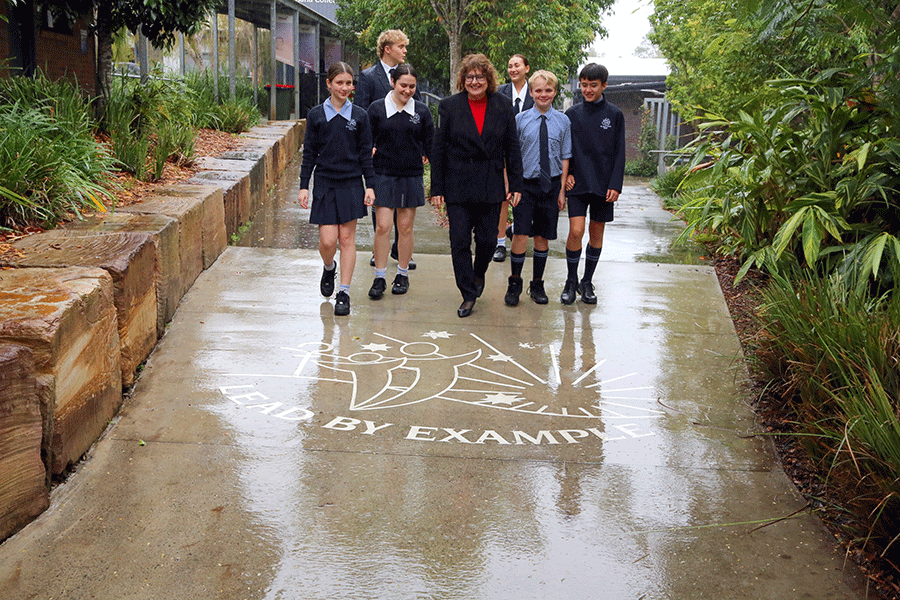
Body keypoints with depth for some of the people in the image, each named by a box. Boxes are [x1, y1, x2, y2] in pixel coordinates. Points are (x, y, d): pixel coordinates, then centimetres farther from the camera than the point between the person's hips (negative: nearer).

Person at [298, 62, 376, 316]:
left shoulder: (359, 116, 3)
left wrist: (369, 186, 1)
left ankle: (344, 293, 10)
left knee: (347, 238, 1)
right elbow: (309, 153, 5)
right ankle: (329, 268, 30)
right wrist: (303, 186, 1)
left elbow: (365, 153, 6)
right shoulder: (316, 115, 2)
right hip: (324, 184, 0)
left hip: (351, 184, 0)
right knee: (328, 241, -5)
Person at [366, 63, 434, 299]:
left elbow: (430, 144, 12)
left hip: (411, 176, 1)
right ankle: (379, 278, 5)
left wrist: (424, 158, 1)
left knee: (405, 227, 6)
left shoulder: (422, 111, 4)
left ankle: (403, 274, 21)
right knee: (382, 226, -5)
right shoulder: (377, 108, 0)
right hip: (384, 175, -1)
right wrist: (371, 152, -6)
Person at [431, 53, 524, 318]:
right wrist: (437, 188, -2)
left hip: (491, 185, 1)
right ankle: (468, 295, 10)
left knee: (487, 240, 5)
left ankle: (479, 273, 37)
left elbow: (512, 147, 7)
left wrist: (516, 184, 2)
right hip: (457, 185, -1)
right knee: (459, 241, -2)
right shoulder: (449, 106, 0)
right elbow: (438, 149, 1)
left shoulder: (503, 106, 4)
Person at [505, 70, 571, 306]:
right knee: (521, 235, -8)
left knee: (543, 237, 9)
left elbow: (565, 157, 6)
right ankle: (514, 283, 10)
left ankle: (537, 285, 22)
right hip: (525, 184, -1)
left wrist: (562, 190, 3)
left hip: (551, 185, 2)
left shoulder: (563, 121, 3)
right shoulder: (520, 120, -1)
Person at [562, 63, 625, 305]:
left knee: (597, 233, 6)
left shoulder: (614, 114, 3)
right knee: (576, 231, -10)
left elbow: (619, 152, 3)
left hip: (604, 183, 1)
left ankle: (587, 283, 19)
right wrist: (566, 174, -3)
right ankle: (571, 281, 8)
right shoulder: (572, 114, 4)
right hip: (578, 183, 0)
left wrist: (615, 185, -5)